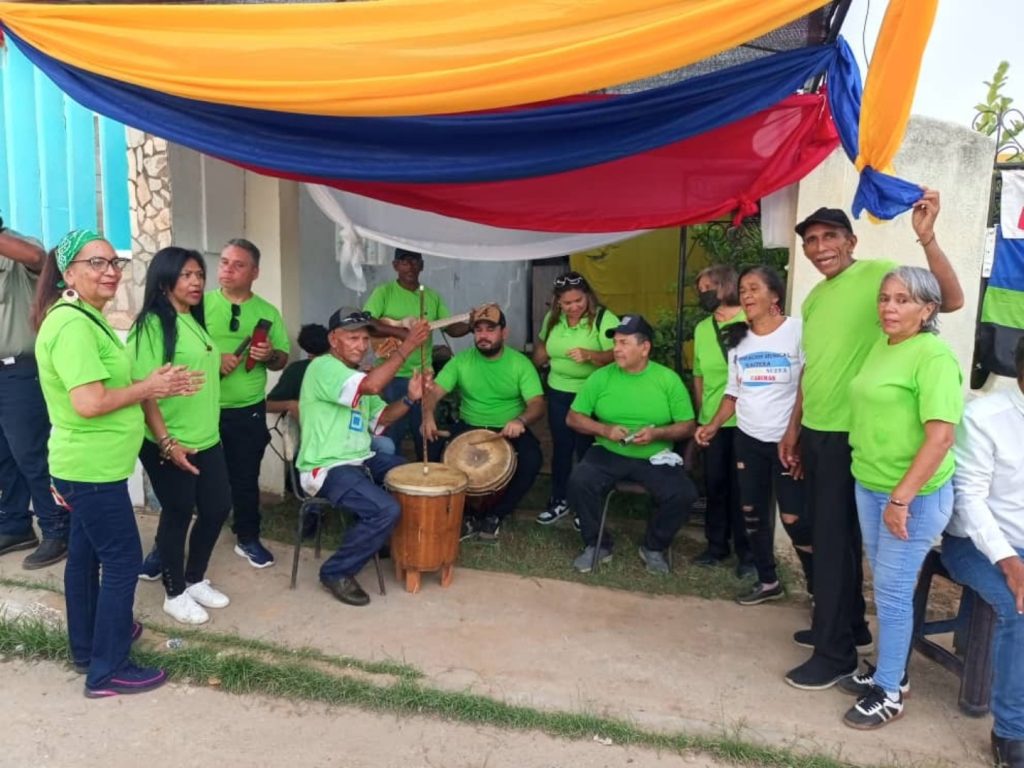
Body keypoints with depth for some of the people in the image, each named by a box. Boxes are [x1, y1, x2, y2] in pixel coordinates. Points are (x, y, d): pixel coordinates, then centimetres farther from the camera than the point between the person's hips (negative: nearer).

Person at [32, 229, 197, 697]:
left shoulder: (84, 318, 11)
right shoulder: (73, 325, -23)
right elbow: (90, 402, -29)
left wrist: (155, 384, 3)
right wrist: (150, 387, -17)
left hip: (86, 464, 10)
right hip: (94, 467, -10)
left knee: (85, 554, 20)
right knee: (123, 561, -2)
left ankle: (86, 645, 35)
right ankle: (108, 670, 10)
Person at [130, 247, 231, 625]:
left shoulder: (195, 321, 11)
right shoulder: (153, 324, -15)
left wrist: (221, 364, 8)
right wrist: (166, 443, -22)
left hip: (207, 439, 8)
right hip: (170, 444, -8)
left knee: (217, 507, 13)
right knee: (178, 515, 5)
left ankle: (195, 580, 34)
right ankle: (174, 594, 25)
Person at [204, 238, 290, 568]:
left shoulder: (268, 312, 4)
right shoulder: (201, 303, -2)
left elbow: (283, 359, 7)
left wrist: (269, 355, -15)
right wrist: (212, 359, -19)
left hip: (248, 411, 2)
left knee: (246, 478, 12)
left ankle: (248, 539, 29)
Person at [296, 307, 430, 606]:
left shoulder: (357, 373, 14)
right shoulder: (323, 367, -16)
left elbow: (380, 418, 11)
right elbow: (372, 386, -32)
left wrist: (409, 399, -6)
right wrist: (406, 347, -30)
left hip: (361, 460, 10)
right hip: (326, 468, -10)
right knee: (386, 509, -27)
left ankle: (392, 541, 29)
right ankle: (336, 572, -7)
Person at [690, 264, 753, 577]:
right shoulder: (702, 329, 10)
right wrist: (700, 413, 13)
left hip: (745, 420, -5)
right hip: (712, 421, 6)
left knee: (742, 487, 2)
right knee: (714, 484, 12)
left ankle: (747, 552, 16)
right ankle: (717, 545, 27)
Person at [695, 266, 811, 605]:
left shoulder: (799, 332, -11)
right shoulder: (738, 339, 10)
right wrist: (713, 425, 0)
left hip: (787, 441, -6)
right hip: (748, 440, 6)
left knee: (794, 518, -7)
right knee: (752, 513, 12)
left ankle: (819, 588, 12)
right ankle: (768, 581, 28)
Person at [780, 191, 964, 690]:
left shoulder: (878, 274, -9)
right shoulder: (813, 299, 14)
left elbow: (951, 300, -23)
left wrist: (926, 237, -33)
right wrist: (793, 427, 18)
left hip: (850, 436, -8)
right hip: (814, 433, 8)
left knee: (836, 539, -1)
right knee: (827, 535, 17)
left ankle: (836, 652, 13)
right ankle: (846, 625, 34)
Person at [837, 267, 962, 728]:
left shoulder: (934, 355, -17)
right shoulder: (881, 346, 8)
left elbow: (941, 436, -23)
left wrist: (902, 497, -22)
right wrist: (876, 487, 15)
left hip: (915, 495, -8)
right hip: (869, 486, 8)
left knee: (893, 592, 3)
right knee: (885, 588, 18)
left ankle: (889, 693, 18)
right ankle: (889, 672, 34)